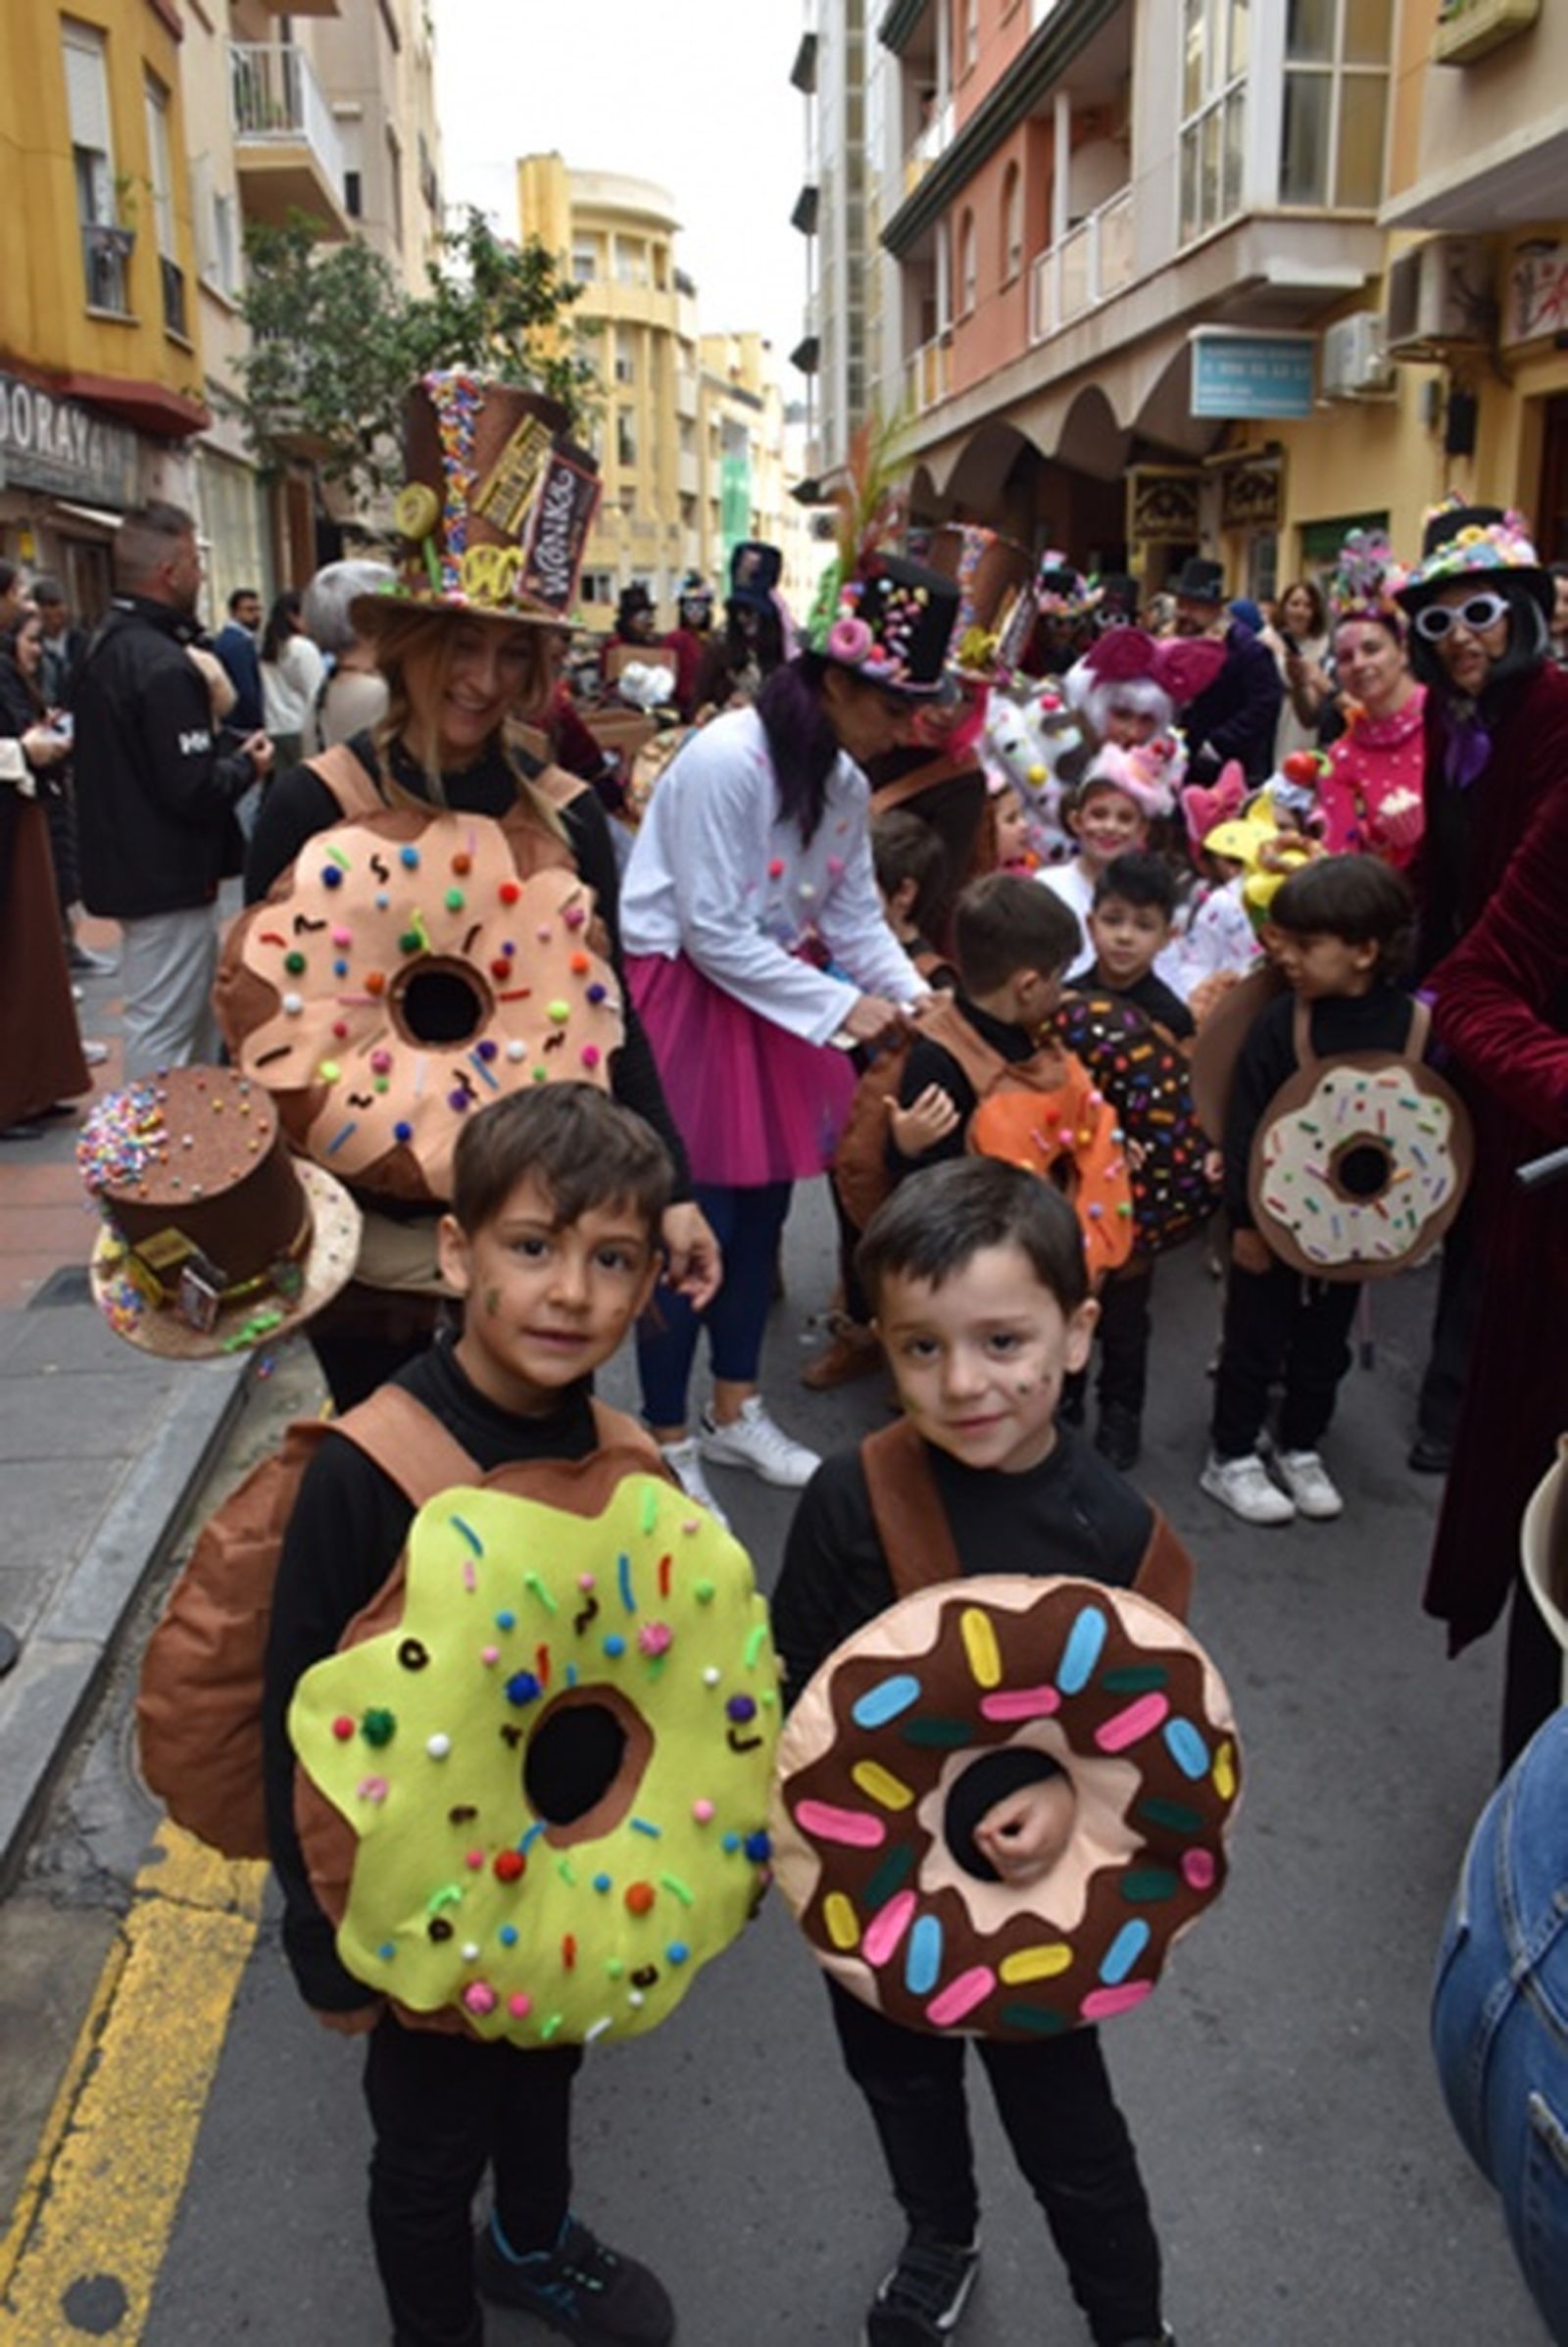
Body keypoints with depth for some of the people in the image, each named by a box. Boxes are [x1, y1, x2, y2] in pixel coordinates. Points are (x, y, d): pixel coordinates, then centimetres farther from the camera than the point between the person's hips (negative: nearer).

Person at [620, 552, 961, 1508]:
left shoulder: (845, 781, 4)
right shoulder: (728, 760, -23)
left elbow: (858, 915, 9)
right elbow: (713, 935, -22)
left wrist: (912, 996, -7)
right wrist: (840, 1005, -19)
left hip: (767, 995, 8)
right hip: (679, 992, -8)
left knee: (764, 1206, 13)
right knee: (694, 1221, -5)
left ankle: (735, 1412, 30)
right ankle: (669, 1441, 13)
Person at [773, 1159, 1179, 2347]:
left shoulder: (1113, 1526, -20)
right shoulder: (848, 1498, -20)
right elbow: (793, 1688, -8)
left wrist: (1071, 1798, -26)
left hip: (1035, 1893, -2)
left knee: (1065, 2132, 15)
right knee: (900, 2080, 28)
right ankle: (940, 2239, 59)